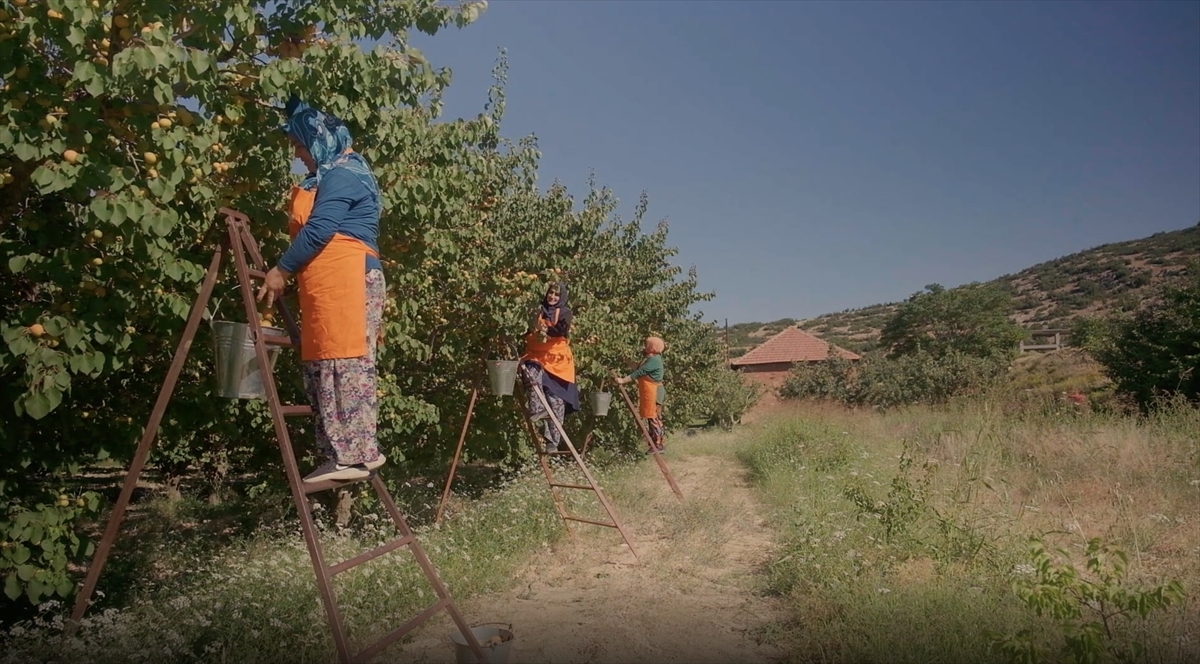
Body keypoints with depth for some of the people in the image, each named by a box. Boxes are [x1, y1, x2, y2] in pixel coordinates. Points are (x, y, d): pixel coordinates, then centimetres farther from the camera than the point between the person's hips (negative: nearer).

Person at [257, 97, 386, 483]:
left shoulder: (342, 174, -7)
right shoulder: (331, 174, 25)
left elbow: (319, 230, -15)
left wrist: (282, 270, -8)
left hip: (345, 279, -10)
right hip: (327, 285, 10)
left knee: (345, 364, -12)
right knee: (322, 367, 7)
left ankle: (354, 455, -10)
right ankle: (342, 454, 9)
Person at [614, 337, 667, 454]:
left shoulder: (653, 360, -17)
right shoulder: (651, 359, 15)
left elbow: (639, 372, -22)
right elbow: (638, 369, 17)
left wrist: (623, 380, -23)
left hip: (653, 393, -10)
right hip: (650, 393, 10)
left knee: (653, 419, -6)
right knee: (653, 419, 12)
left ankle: (658, 445, -2)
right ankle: (658, 444, 17)